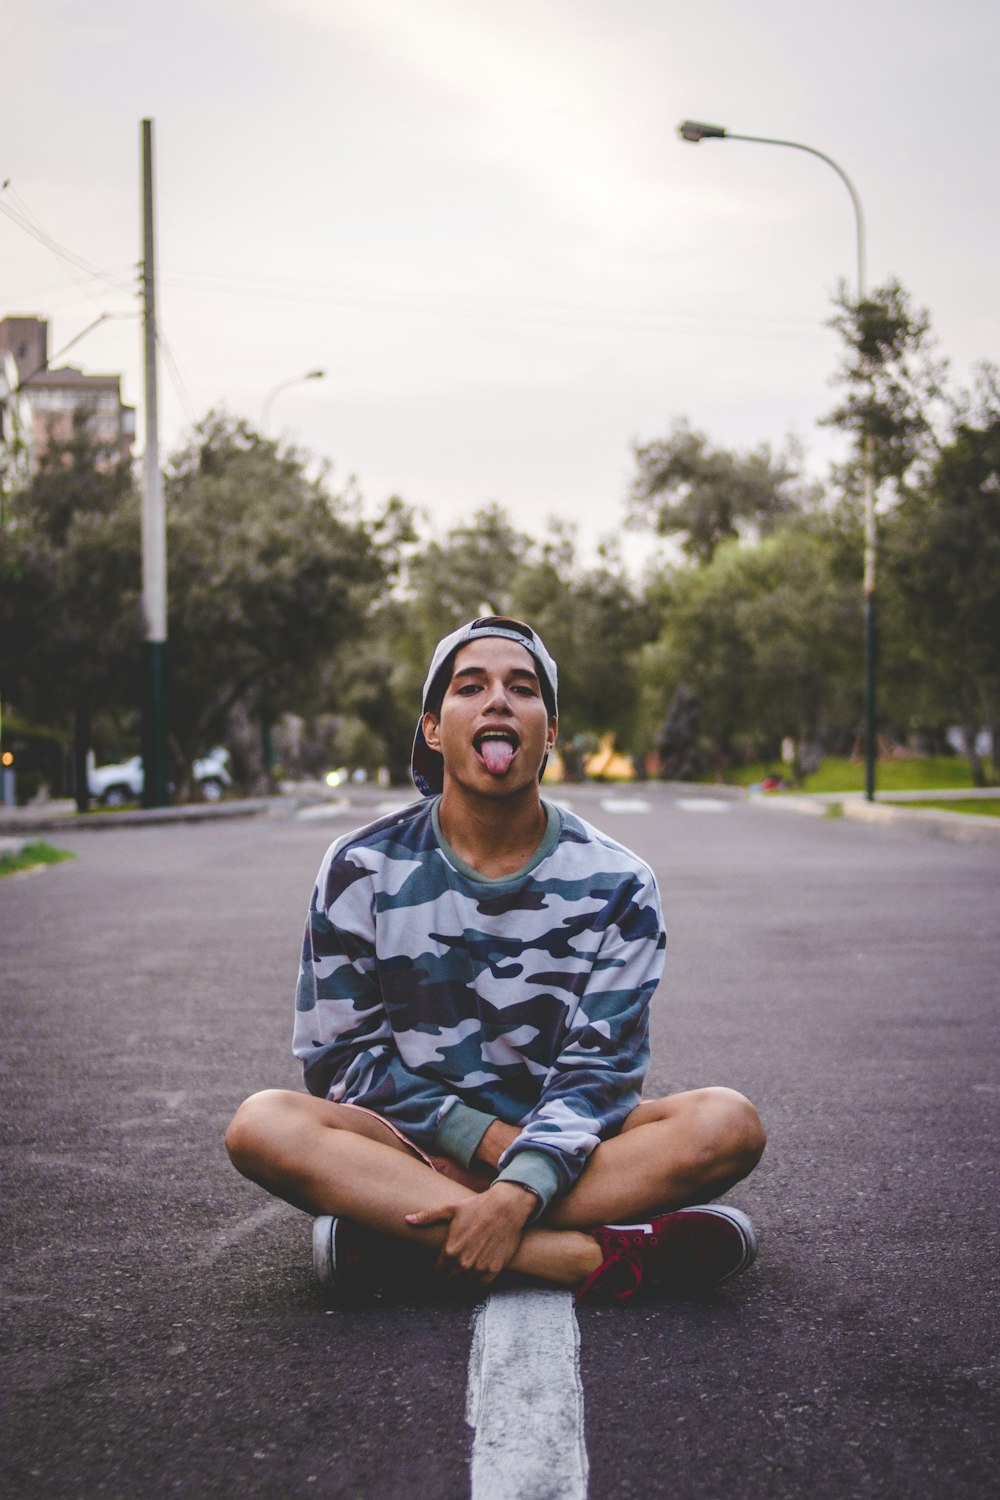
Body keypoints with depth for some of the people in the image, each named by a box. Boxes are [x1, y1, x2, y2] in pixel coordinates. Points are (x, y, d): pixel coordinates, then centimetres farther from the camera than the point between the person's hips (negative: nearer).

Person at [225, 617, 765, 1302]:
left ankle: (404, 1238, -29)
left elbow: (599, 1065, -7)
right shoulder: (364, 868, -1)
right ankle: (590, 1254, -35)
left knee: (728, 1124, -26)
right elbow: (342, 1053, -2)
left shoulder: (615, 882, -1)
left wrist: (522, 1187, -26)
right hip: (409, 1142, 0)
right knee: (264, 1125, -30)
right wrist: (485, 1138, -15)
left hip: (557, 1148, 1)